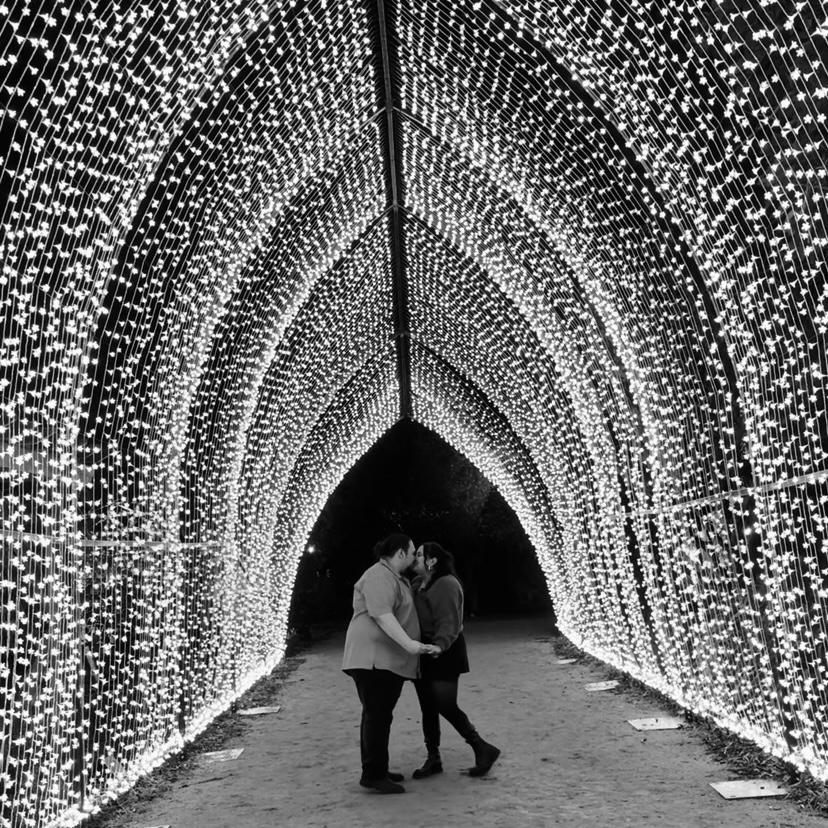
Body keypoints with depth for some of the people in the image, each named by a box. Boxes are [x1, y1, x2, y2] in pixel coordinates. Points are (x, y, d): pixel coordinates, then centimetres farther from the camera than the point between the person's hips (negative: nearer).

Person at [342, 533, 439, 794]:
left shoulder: (393, 577, 20)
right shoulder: (380, 576, -14)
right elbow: (382, 615, -26)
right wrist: (409, 644, -34)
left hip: (389, 660, 11)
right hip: (374, 657, -11)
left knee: (378, 714, 12)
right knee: (377, 714, -10)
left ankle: (376, 770, 17)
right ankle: (372, 774, -7)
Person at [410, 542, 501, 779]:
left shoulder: (446, 585, -15)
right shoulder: (418, 584, 13)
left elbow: (449, 623, -24)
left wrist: (439, 645, -39)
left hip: (443, 654, -8)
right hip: (422, 654, 8)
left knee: (446, 706, -8)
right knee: (428, 708, 10)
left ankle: (483, 750, 7)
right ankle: (433, 759, 19)